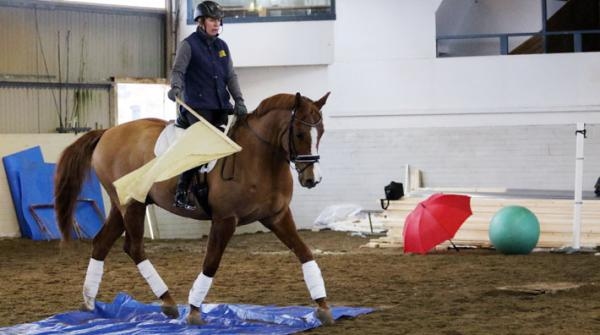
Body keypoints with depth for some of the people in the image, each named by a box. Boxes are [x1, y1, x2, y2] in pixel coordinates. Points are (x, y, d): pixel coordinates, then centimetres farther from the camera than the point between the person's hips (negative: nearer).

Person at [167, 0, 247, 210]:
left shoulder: (222, 46, 16)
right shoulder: (189, 45, -2)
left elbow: (231, 76, 17)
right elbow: (178, 71, -11)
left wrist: (239, 100, 6)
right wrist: (176, 88, -31)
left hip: (221, 107, 7)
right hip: (198, 106, -7)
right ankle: (181, 195, -13)